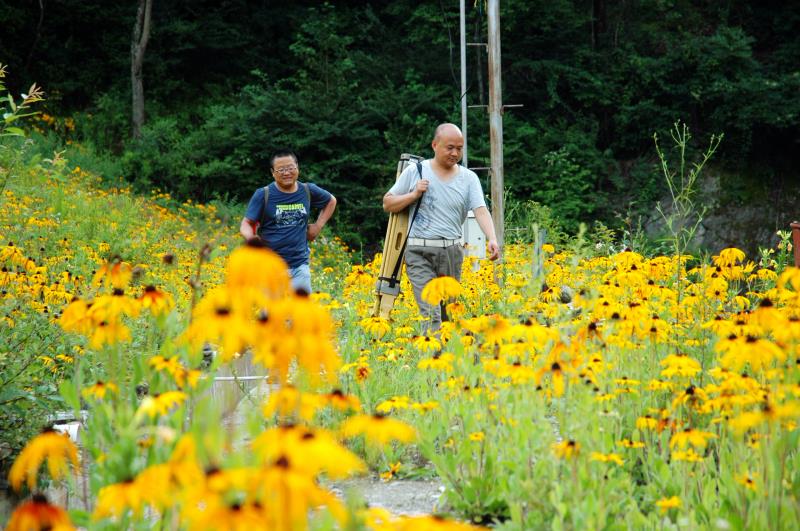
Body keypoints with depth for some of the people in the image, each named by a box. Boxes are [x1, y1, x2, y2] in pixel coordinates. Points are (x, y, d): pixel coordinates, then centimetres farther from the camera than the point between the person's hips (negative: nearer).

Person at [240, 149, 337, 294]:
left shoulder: (308, 191, 5)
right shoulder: (263, 195, -5)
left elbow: (331, 201, 24)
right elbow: (246, 224, -5)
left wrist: (319, 225, 11)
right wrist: (250, 236, -28)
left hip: (300, 265, 2)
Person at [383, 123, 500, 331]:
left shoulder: (469, 178, 7)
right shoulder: (415, 171, 4)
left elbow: (481, 210, -7)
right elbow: (388, 204, 11)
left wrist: (492, 239, -25)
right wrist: (414, 194, -7)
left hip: (452, 251, 3)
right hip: (419, 251, -3)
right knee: (431, 313, -15)